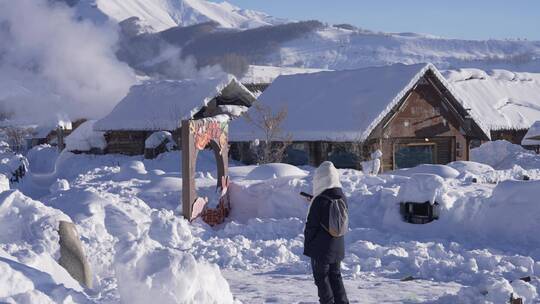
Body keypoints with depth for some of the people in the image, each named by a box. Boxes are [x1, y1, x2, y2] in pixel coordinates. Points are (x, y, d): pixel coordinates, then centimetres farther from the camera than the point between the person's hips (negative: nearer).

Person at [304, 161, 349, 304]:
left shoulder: (320, 201, -18)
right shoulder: (342, 198, 3)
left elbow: (311, 225, -13)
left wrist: (307, 246, -3)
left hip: (321, 248, -7)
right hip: (337, 248, 7)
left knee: (321, 278, 4)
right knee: (335, 276, 16)